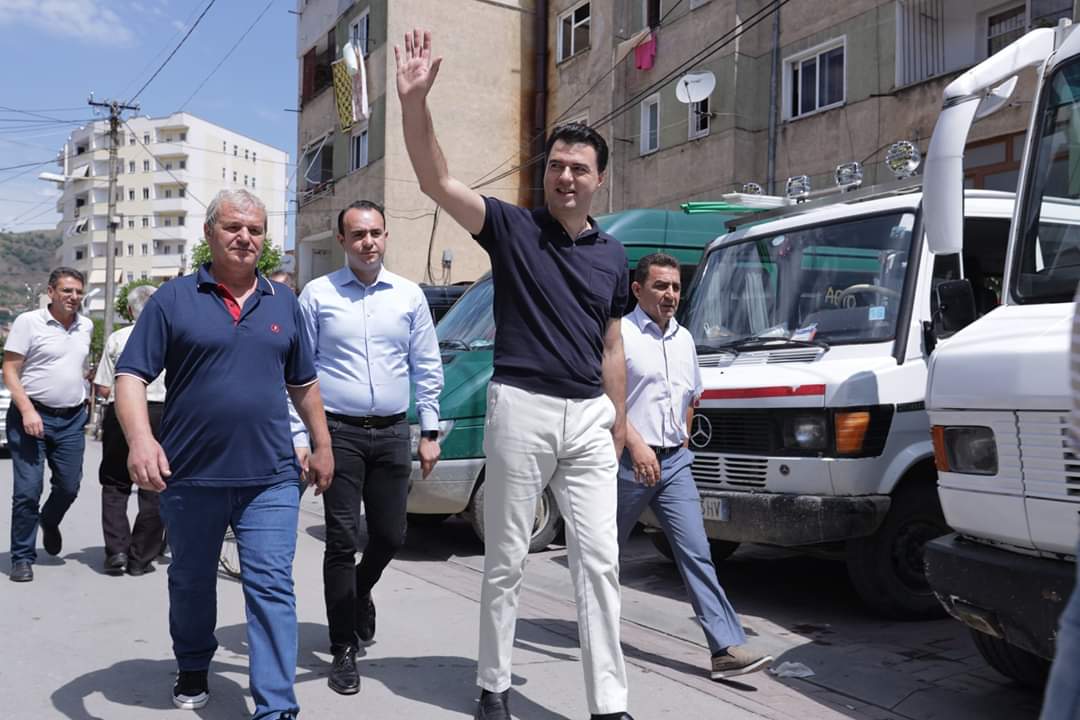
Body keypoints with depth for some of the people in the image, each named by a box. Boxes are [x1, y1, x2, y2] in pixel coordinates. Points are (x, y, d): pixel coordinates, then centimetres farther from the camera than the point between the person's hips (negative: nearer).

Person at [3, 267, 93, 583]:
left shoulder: (86, 326, 10)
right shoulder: (28, 322, -5)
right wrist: (27, 411, -18)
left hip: (71, 419, 5)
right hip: (31, 416, -5)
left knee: (69, 486, 8)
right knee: (27, 490, -4)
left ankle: (49, 521, 40)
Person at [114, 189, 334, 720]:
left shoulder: (283, 302, 10)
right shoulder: (174, 298, -1)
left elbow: (303, 383, 18)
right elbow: (131, 375, -6)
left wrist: (322, 446, 15)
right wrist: (140, 439, -23)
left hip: (270, 478, 1)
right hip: (190, 476, -1)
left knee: (272, 587, -4)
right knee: (191, 581, 17)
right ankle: (192, 670, 41)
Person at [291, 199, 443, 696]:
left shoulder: (409, 296, 6)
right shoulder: (318, 295, -1)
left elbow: (427, 368, 10)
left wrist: (430, 432, 6)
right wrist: (299, 438, -5)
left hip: (392, 433, 3)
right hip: (339, 431, -3)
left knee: (390, 536, 10)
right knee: (342, 540, -1)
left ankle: (360, 591, 43)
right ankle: (344, 651, 12)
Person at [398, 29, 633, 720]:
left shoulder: (612, 254, 11)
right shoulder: (512, 227, -1)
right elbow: (438, 182, -15)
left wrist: (619, 430, 15)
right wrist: (415, 100, -29)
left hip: (590, 417, 3)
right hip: (521, 408, -3)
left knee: (600, 559, 3)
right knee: (506, 561, 8)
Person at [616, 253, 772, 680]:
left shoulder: (683, 339, 15)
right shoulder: (620, 334, -8)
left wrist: (683, 440, 16)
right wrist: (636, 444, -22)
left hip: (674, 462, 6)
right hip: (630, 461, -5)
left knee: (696, 552, -2)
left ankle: (726, 648, -6)